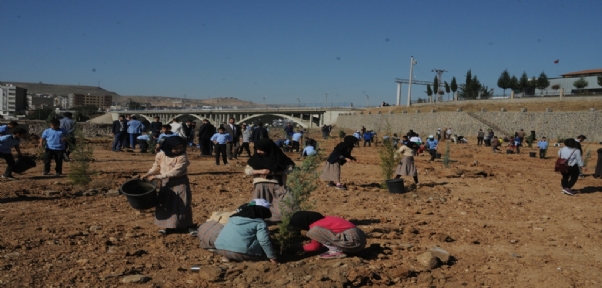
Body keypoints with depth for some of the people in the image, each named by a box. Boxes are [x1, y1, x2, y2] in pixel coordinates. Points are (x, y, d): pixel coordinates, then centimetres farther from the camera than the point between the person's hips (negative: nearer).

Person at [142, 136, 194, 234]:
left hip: (180, 183, -4)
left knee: (182, 204, 1)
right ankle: (167, 225, 22)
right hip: (166, 183, 4)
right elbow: (156, 167, 11)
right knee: (165, 204, 10)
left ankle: (188, 225, 12)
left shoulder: (183, 157, -21)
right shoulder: (161, 155, -6)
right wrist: (148, 174, -6)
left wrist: (157, 177, -27)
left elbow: (175, 172, -26)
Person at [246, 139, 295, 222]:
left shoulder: (278, 156, -2)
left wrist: (272, 172, -14)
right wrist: (260, 171, -15)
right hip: (261, 186, 1)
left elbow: (290, 167, -7)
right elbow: (247, 170, 3)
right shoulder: (256, 157, 2)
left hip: (277, 186, -1)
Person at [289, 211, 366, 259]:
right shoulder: (324, 219, 22)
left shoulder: (315, 226, -3)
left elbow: (314, 246, 7)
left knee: (314, 231, -15)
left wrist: (302, 247, 23)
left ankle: (336, 251, -7)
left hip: (352, 241, -10)